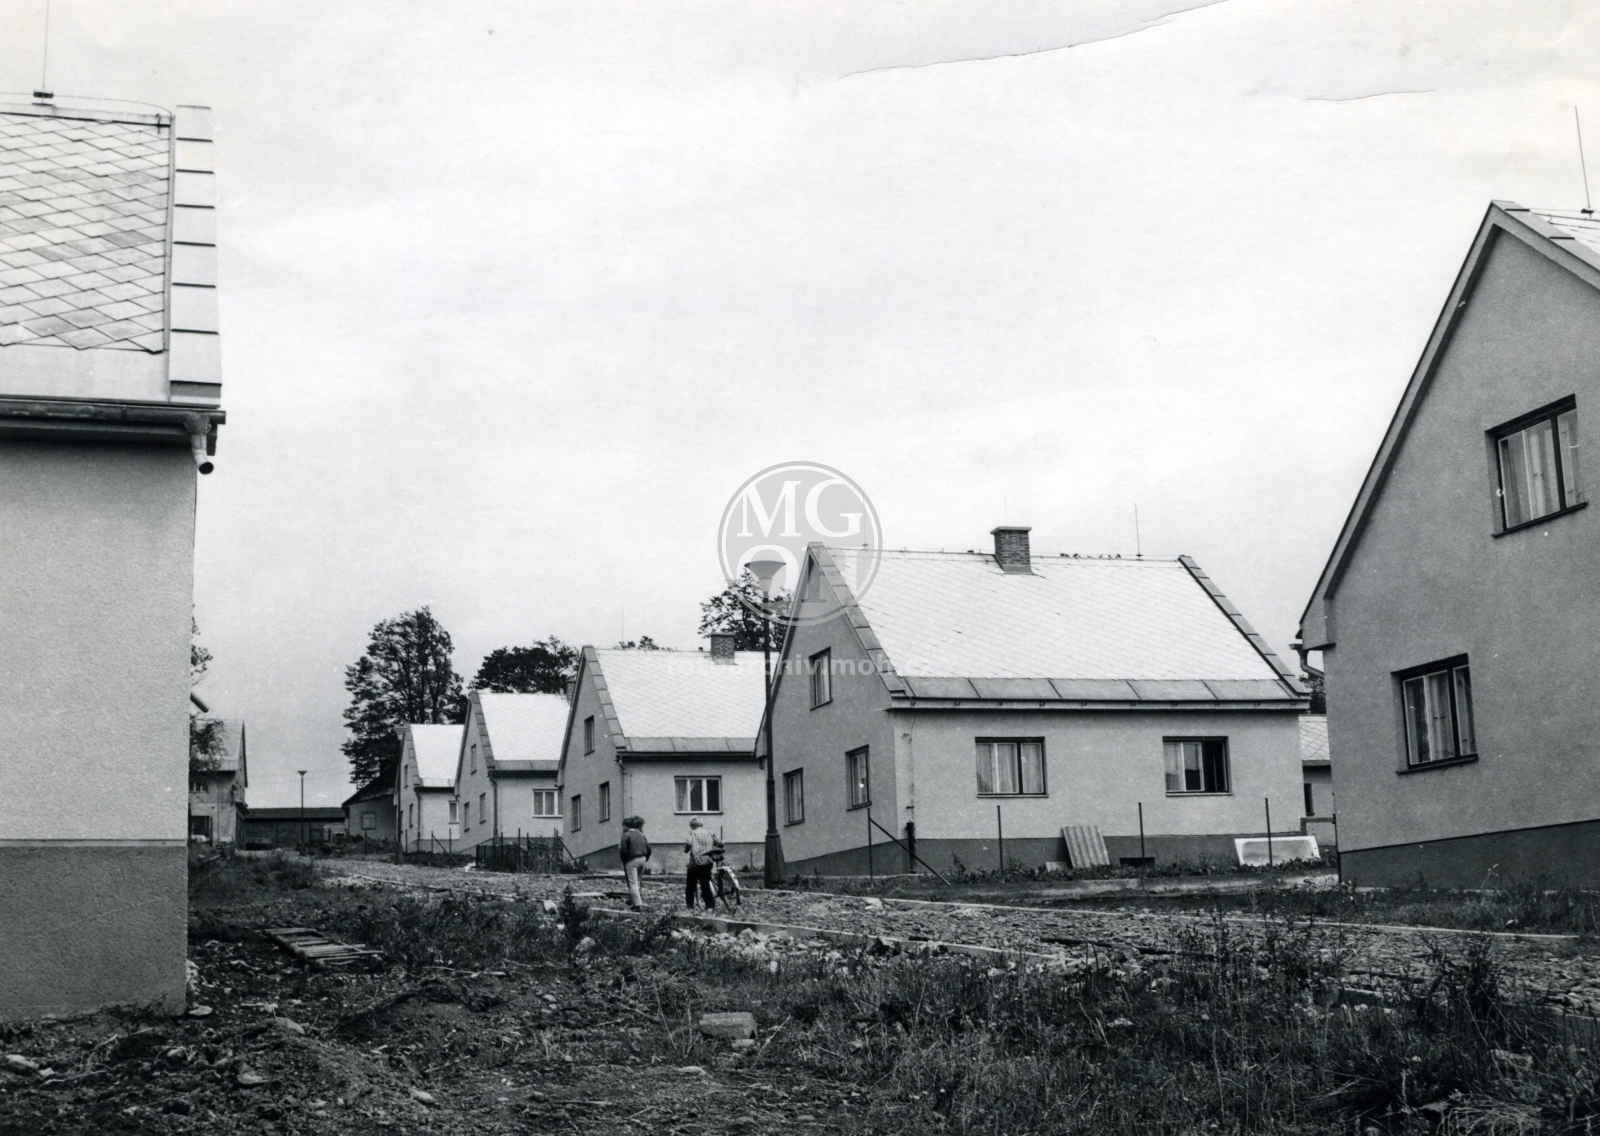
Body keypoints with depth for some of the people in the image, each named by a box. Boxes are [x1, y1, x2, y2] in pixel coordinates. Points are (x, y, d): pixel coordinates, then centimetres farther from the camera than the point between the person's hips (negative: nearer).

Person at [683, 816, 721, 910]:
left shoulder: (693, 833, -2)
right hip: (707, 862, 3)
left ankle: (690, 906, 10)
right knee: (705, 885, 7)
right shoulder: (709, 832, 9)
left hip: (695, 862, -3)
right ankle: (710, 906, -5)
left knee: (690, 886, 10)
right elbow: (720, 844, 6)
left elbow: (689, 844, -19)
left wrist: (686, 849, 1)